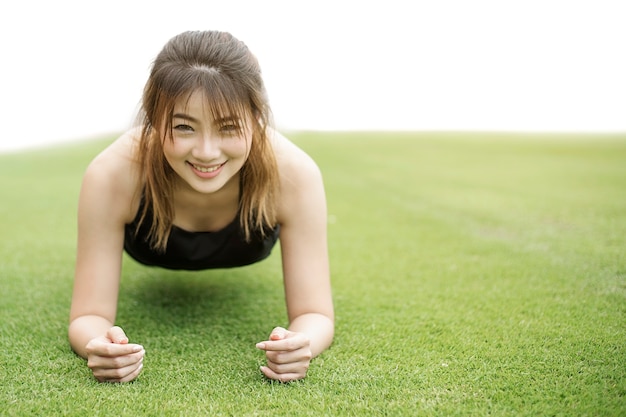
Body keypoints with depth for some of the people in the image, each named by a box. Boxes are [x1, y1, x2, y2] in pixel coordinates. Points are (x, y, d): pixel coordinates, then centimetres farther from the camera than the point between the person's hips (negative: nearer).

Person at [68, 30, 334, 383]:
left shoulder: (294, 174, -43)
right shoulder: (112, 175, -43)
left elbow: (316, 315, -35)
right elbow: (89, 317, -34)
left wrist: (300, 344, -59)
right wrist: (100, 345, -58)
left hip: (250, 244, 1)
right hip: (148, 247, 0)